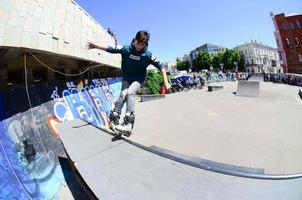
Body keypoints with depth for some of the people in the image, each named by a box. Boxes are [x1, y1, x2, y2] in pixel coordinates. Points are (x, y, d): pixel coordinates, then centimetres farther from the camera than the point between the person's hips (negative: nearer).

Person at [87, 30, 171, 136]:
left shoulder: (148, 55, -16)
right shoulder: (126, 49, -10)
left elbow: (161, 67, -14)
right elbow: (111, 49, -1)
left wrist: (166, 82, -20)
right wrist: (95, 46, -2)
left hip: (138, 78, -2)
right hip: (126, 77, 2)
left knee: (130, 93, -27)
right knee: (123, 94, -21)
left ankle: (128, 123, -31)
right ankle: (114, 118, -10)